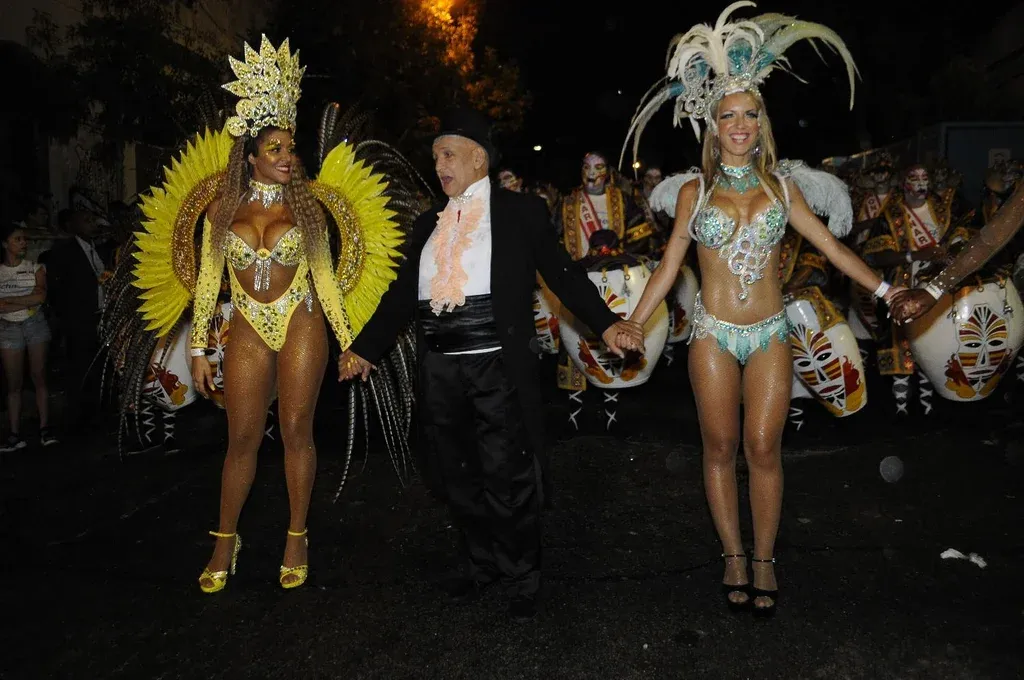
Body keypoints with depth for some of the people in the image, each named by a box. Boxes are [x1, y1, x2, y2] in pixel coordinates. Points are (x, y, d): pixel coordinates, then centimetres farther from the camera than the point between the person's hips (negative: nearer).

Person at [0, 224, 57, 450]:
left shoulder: (36, 268, 3)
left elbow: (40, 296, -12)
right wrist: (26, 303, -14)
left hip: (36, 325, 0)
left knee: (39, 378, 1)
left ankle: (45, 429, 3)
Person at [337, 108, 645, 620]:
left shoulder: (521, 212, 3)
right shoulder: (428, 224, 16)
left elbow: (562, 274, -3)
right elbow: (402, 294, 15)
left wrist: (606, 324, -16)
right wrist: (364, 348, 11)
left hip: (498, 369, -5)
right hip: (439, 372, 5)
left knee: (508, 480, 3)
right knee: (459, 480, 15)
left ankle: (521, 579, 24)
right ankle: (481, 565, 36)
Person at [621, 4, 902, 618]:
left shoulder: (781, 186, 6)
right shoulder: (695, 191, 2)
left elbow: (831, 246, 7)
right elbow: (669, 267, 2)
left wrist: (886, 290, 0)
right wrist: (632, 324, -3)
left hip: (770, 335, 1)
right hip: (714, 334, -1)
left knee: (764, 448, 1)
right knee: (722, 448, 5)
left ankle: (765, 561, 16)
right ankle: (734, 557, 19)